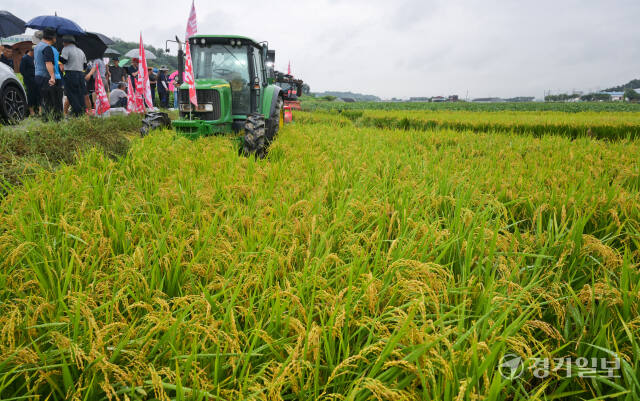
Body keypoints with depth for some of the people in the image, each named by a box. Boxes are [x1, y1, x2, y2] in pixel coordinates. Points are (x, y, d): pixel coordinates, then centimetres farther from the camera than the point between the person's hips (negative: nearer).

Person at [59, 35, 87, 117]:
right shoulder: (81, 51, 19)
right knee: (80, 94, 8)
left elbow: (63, 61, -12)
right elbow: (85, 65, 18)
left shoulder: (66, 49, -2)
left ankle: (77, 112, -10)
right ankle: (82, 111, 7)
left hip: (70, 74, -6)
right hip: (81, 75, 7)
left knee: (71, 95, -4)